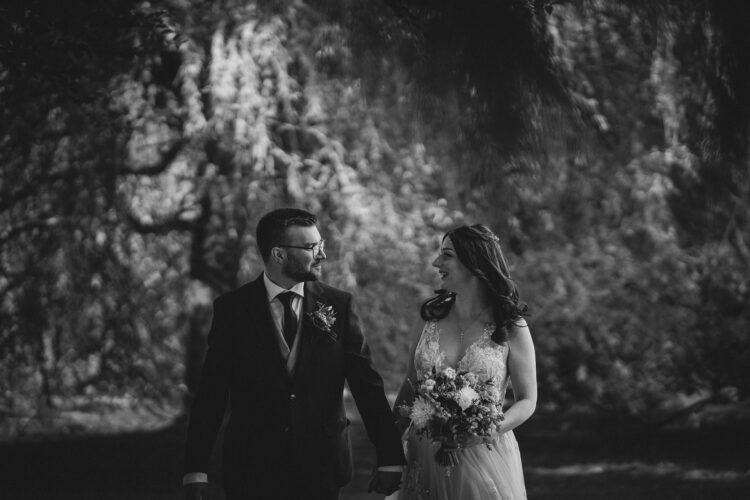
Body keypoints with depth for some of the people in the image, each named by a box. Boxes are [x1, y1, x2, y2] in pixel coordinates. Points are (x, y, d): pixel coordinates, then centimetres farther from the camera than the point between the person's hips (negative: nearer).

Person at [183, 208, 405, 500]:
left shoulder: (338, 305, 1)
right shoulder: (231, 309, -2)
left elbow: (367, 385, 0)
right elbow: (211, 393, -3)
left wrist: (389, 459, -5)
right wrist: (195, 471, -9)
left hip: (322, 474, 1)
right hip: (252, 472, -1)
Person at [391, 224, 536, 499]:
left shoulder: (511, 328, -8)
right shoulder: (431, 316, 2)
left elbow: (527, 400, -3)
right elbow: (410, 383, 9)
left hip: (484, 456, -3)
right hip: (426, 455, 3)